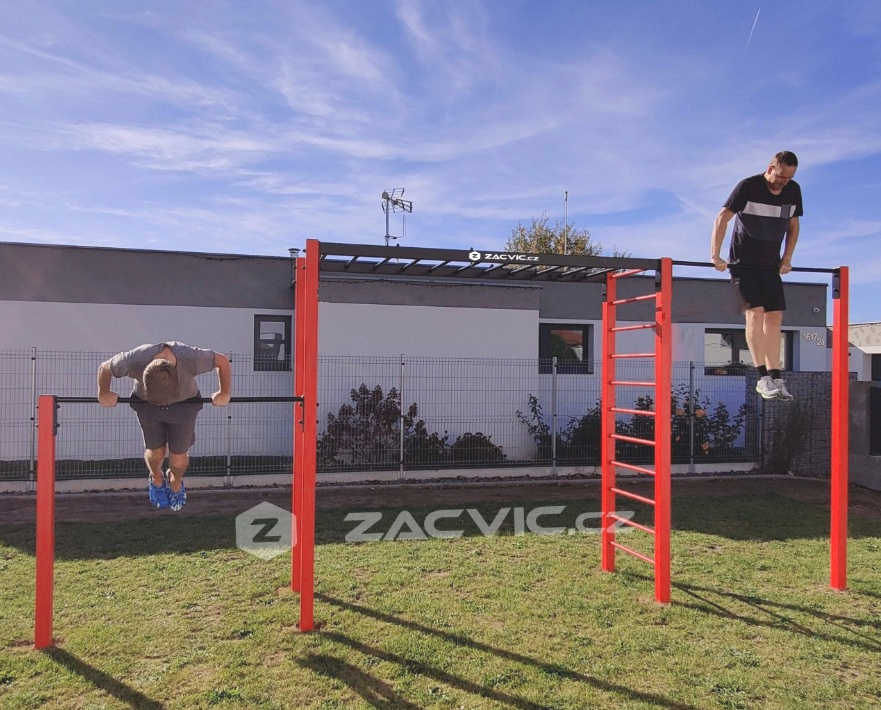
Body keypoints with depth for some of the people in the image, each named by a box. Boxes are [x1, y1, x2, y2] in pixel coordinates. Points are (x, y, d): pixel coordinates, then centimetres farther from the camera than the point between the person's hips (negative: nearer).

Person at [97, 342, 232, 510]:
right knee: (155, 452, 11)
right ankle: (156, 479, 49)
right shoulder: (135, 361, -38)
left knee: (178, 460, 4)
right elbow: (104, 368, -16)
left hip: (184, 404, -1)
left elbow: (223, 360, -20)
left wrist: (224, 393, -12)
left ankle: (175, 481, 42)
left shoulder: (192, 359, -41)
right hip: (146, 403, 1)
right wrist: (103, 393, -5)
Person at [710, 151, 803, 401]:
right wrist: (715, 255, -19)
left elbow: (793, 225, 16)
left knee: (774, 317, 0)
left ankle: (775, 377, 3)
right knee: (755, 312, -17)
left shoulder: (793, 191, 5)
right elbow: (722, 218, -13)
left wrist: (787, 259, 8)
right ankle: (763, 378, -19)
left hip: (771, 265, 6)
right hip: (743, 263, -6)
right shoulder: (748, 187, -11)